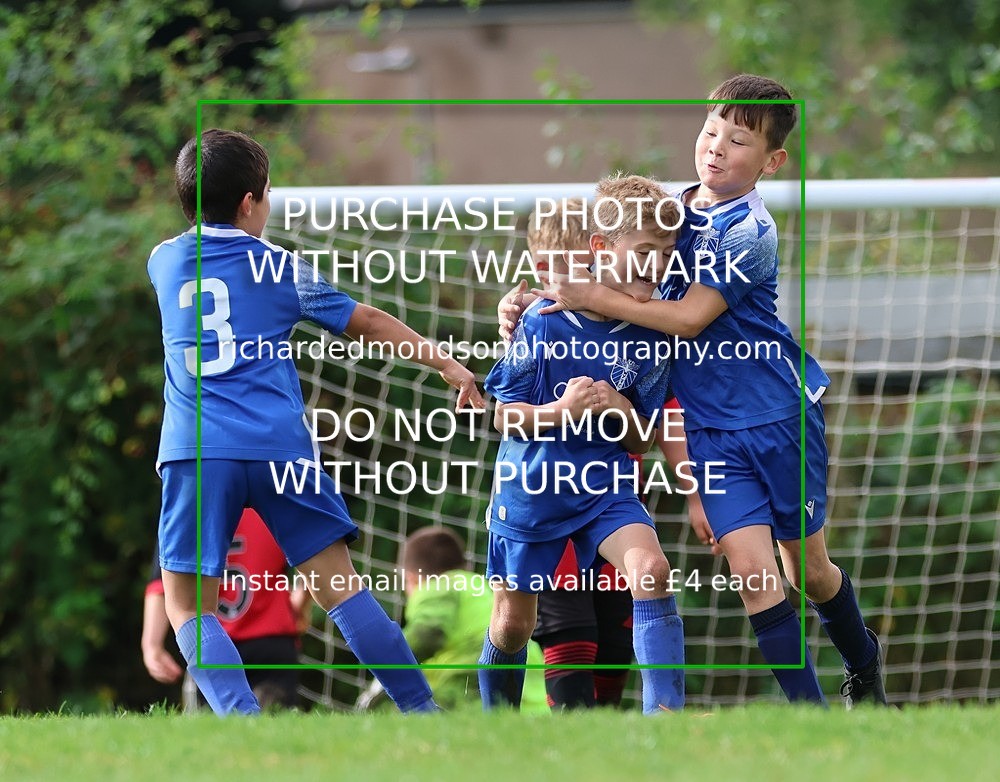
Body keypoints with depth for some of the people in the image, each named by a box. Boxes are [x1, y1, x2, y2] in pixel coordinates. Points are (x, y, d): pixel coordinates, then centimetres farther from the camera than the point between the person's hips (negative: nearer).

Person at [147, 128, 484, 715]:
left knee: (189, 607, 3)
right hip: (281, 447, 0)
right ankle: (421, 710, 4)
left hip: (196, 451, 0)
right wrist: (445, 363, 28)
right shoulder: (277, 266, 10)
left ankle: (241, 718, -17)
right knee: (341, 585, 5)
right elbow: (367, 322, 18)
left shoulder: (164, 262, 13)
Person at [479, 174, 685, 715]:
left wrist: (621, 410, -21)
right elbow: (503, 417, -11)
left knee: (651, 569, -27)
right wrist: (561, 411, -30)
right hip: (529, 491, -1)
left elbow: (641, 442, 1)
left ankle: (665, 714, -28)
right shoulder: (544, 321, -17)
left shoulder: (650, 336, -8)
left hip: (603, 484, 1)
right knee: (512, 624, 8)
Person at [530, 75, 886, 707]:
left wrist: (593, 298, -21)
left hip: (781, 417, -4)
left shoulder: (750, 230, -17)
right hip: (710, 429, 4)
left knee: (808, 568, 10)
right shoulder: (676, 210, 3)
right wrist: (529, 299, 3)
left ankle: (865, 666, 37)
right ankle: (806, 704, -3)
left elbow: (689, 317, -21)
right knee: (751, 566, -9)